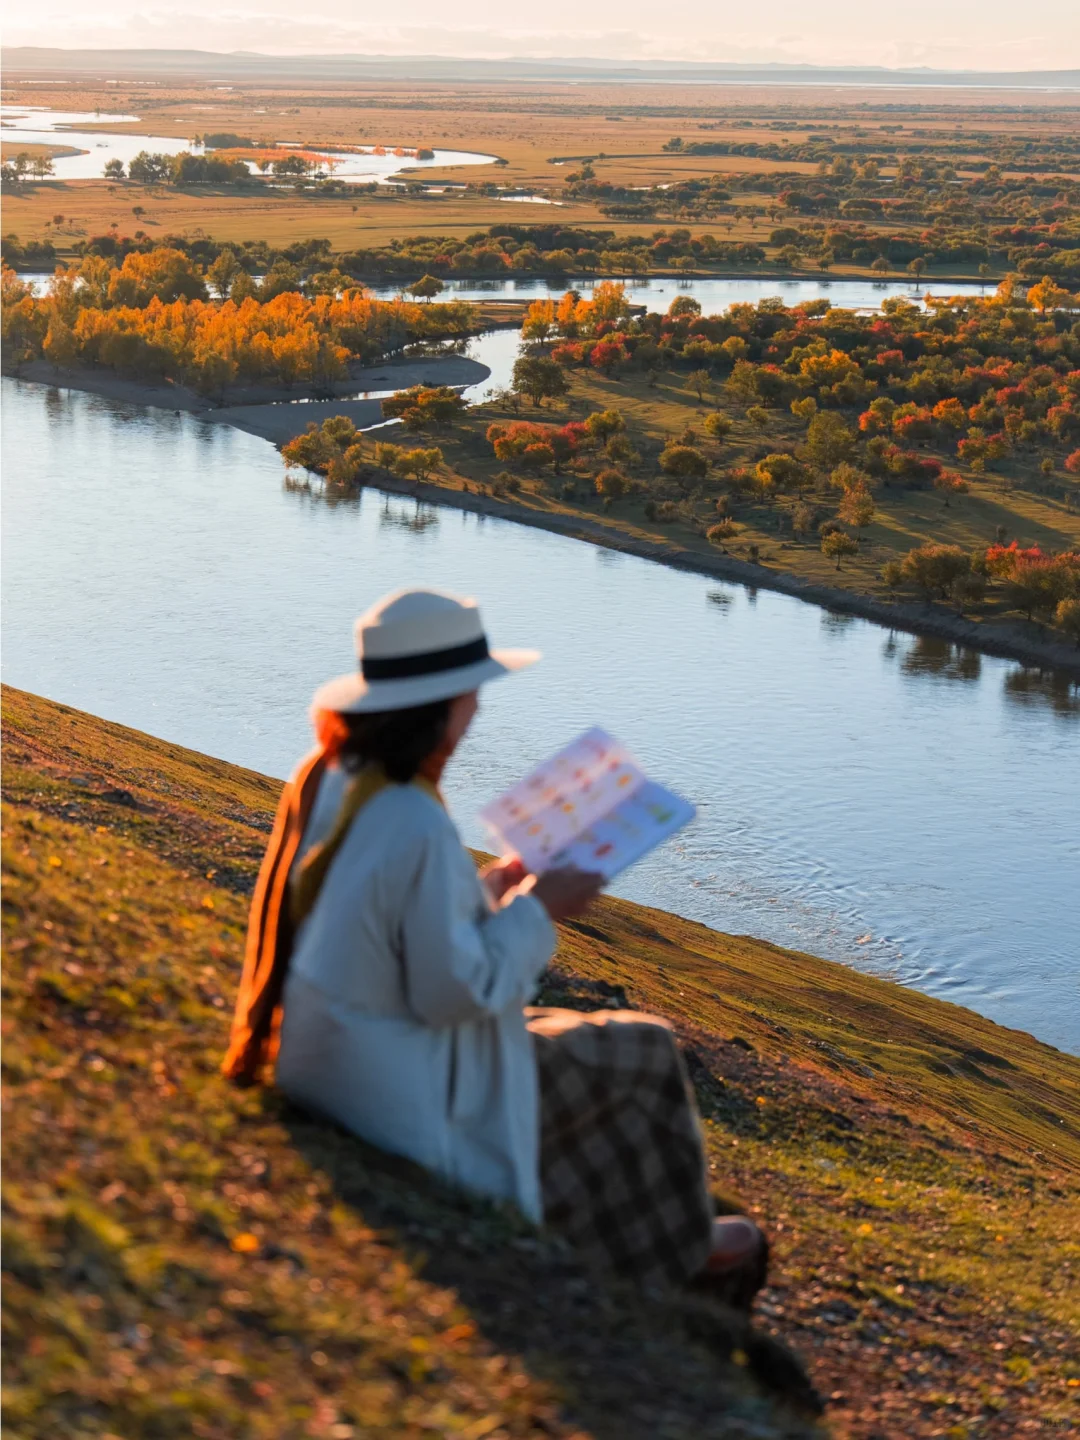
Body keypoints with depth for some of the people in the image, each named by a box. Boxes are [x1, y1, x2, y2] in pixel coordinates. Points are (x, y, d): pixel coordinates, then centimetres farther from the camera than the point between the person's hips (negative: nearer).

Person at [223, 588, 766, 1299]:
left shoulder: (328, 777, 0)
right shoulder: (416, 827, -29)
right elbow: (455, 990, -26)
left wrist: (491, 886, 10)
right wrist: (536, 911, -13)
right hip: (405, 1100, -9)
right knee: (639, 1054, 8)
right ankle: (675, 1252, 30)